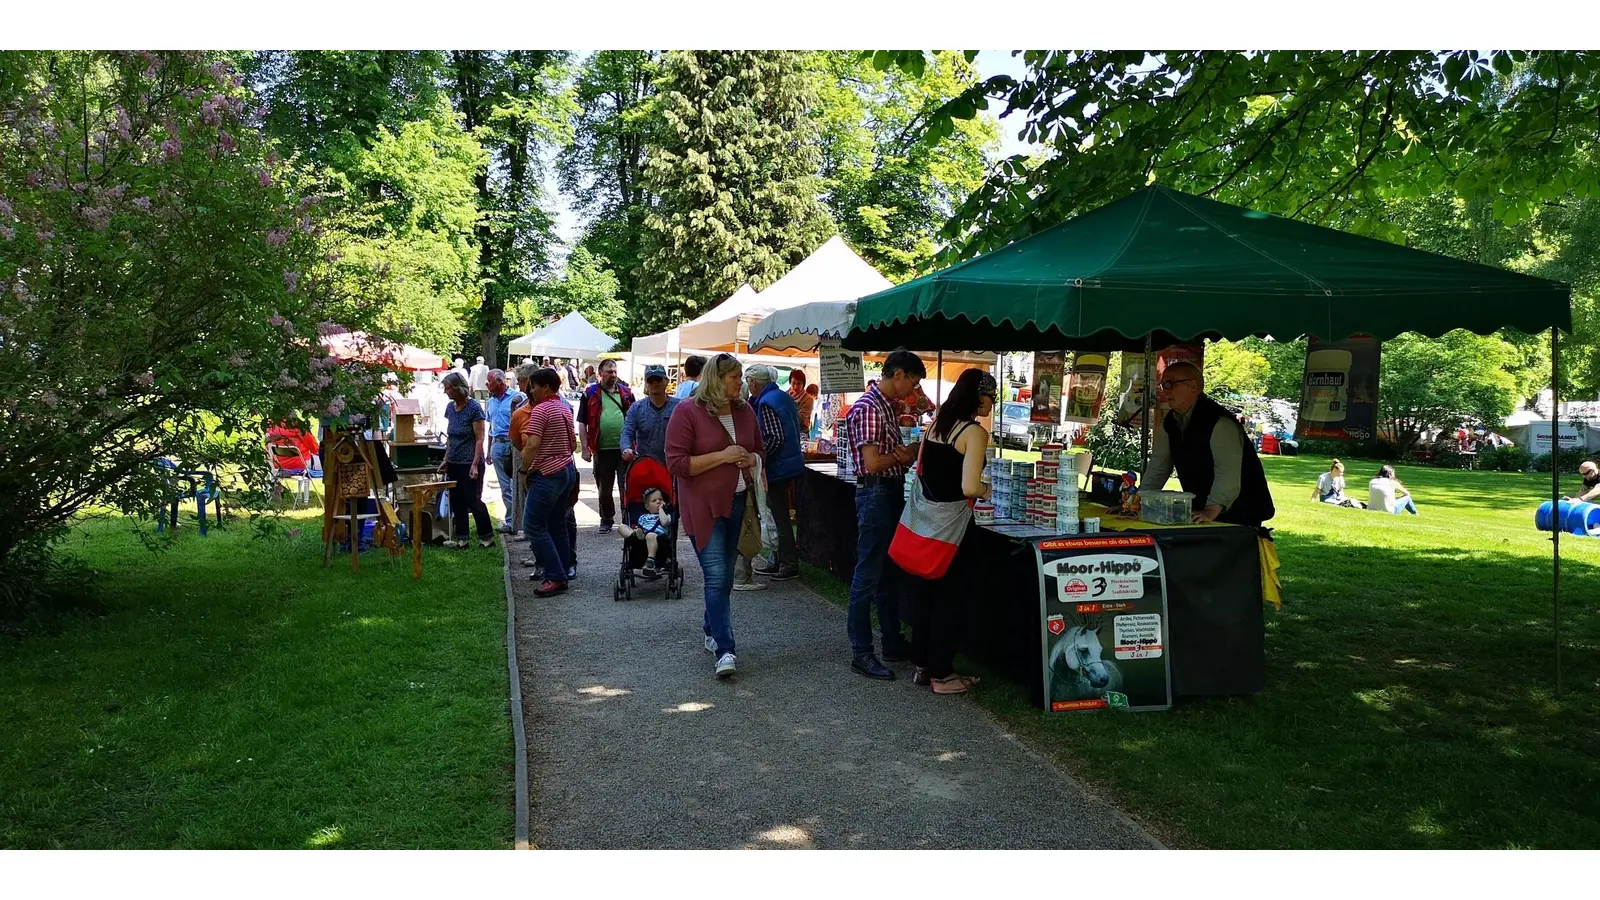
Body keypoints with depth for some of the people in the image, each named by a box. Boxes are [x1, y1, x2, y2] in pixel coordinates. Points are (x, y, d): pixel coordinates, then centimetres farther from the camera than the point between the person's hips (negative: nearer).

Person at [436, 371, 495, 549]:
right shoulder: (450, 407, 7)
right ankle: (462, 539, 16)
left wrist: (475, 465, -20)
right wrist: (446, 460, 12)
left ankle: (487, 537, 9)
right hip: (454, 463, 7)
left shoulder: (474, 408, -13)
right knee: (457, 502, 9)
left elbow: (479, 439, -15)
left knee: (473, 501, -3)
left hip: (469, 464, -7)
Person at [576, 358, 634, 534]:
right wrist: (585, 448, -4)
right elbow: (582, 423, 1)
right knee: (604, 488, 9)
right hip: (602, 449, -1)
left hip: (625, 448, 1)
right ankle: (606, 520, 23)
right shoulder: (590, 393, 1)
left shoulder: (626, 392, 8)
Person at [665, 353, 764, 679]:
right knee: (717, 576, -11)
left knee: (724, 575, 15)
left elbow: (759, 450, 21)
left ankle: (711, 630, 33)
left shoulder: (744, 410, 8)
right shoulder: (687, 412, -10)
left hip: (738, 503, 6)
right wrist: (722, 456, -19)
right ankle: (724, 650, -9)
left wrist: (750, 459, -3)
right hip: (704, 506, -6)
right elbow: (676, 463, -14)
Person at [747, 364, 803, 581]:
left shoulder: (766, 403, -18)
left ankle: (790, 565, 6)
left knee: (780, 517, -1)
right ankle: (781, 562, 24)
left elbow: (775, 438, -25)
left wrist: (758, 457, -13)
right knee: (781, 515, 16)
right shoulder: (783, 397, 11)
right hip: (790, 460, 10)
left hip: (778, 466, -10)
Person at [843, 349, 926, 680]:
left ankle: (893, 643, 28)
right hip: (875, 494, -10)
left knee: (888, 573, 17)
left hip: (893, 493, 10)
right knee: (868, 575, -3)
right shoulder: (868, 408, -17)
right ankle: (861, 653, 5)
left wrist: (908, 453, -3)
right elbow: (872, 463, -23)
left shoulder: (889, 406, 13)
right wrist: (904, 456, -7)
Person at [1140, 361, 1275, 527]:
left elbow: (1228, 472, -32)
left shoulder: (1220, 423, -23)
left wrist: (1212, 511, -41)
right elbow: (1158, 465, 5)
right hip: (1201, 510, 7)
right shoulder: (1170, 422, 3)